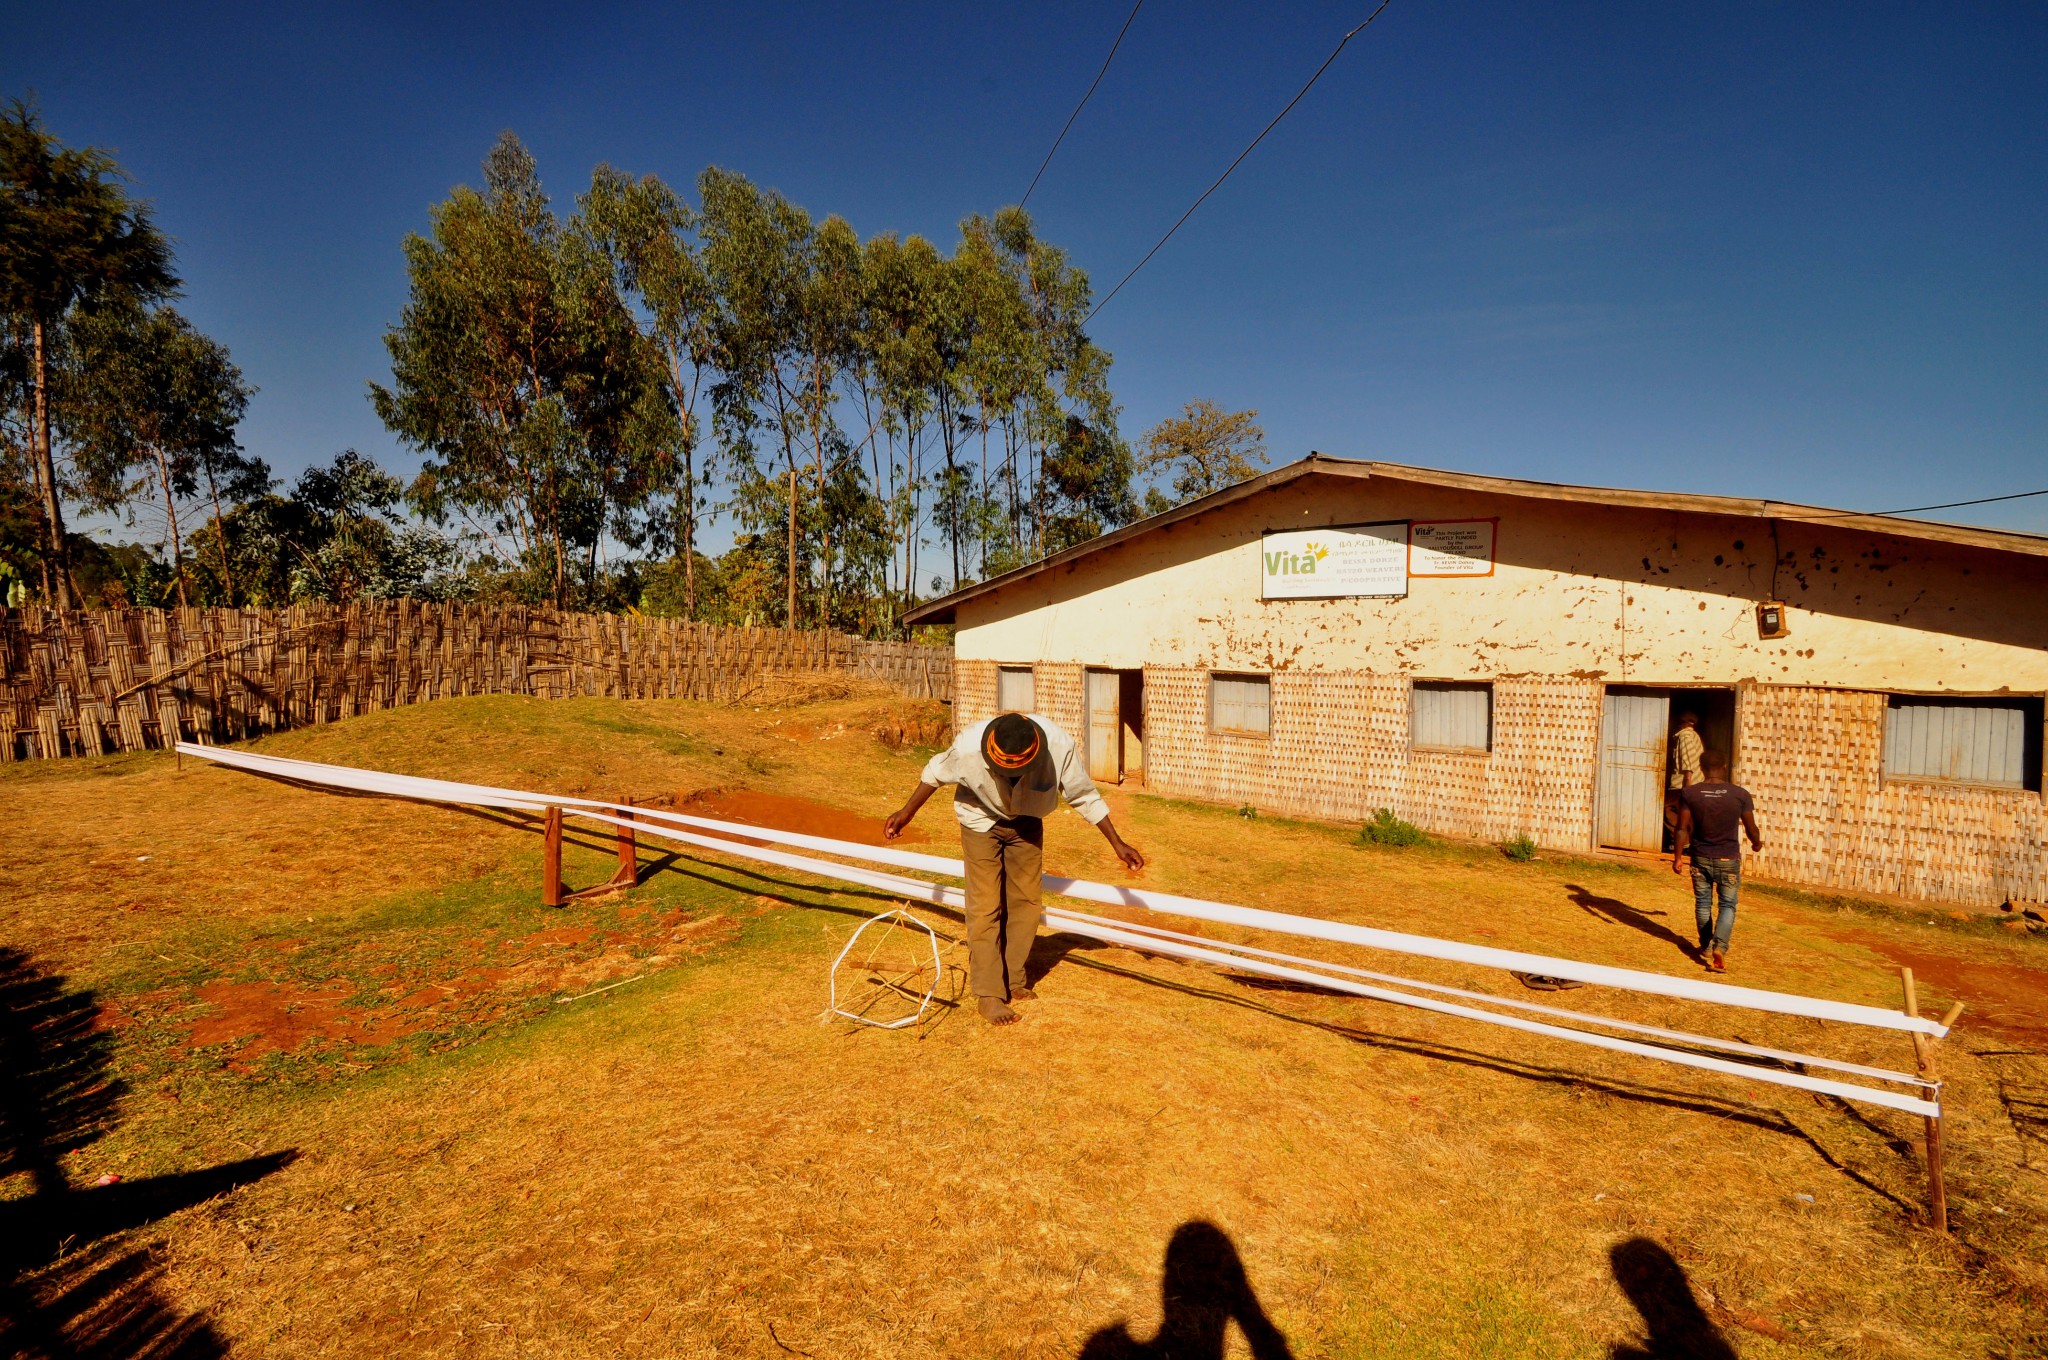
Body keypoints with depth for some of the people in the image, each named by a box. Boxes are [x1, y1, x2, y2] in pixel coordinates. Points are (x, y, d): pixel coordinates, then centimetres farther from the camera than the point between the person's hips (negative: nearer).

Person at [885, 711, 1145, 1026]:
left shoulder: (1060, 747, -34)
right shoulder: (969, 747, -36)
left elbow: (1085, 796, -16)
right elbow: (935, 773, -12)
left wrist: (1117, 843, -11)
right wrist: (907, 811, 0)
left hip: (1027, 824, 2)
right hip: (981, 822, -2)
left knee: (1026, 902, 6)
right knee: (985, 907, -7)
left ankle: (1014, 982, 23)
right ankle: (988, 994, 3)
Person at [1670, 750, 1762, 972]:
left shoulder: (1689, 793, -10)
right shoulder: (1740, 794, -9)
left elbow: (1683, 829, -9)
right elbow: (1751, 828, 1)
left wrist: (1677, 857, 0)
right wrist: (1757, 844, 23)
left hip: (1701, 858, 1)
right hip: (1729, 860, 0)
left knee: (1703, 903, 15)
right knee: (1727, 905, 9)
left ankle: (1707, 946, 28)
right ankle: (1720, 947, -8)